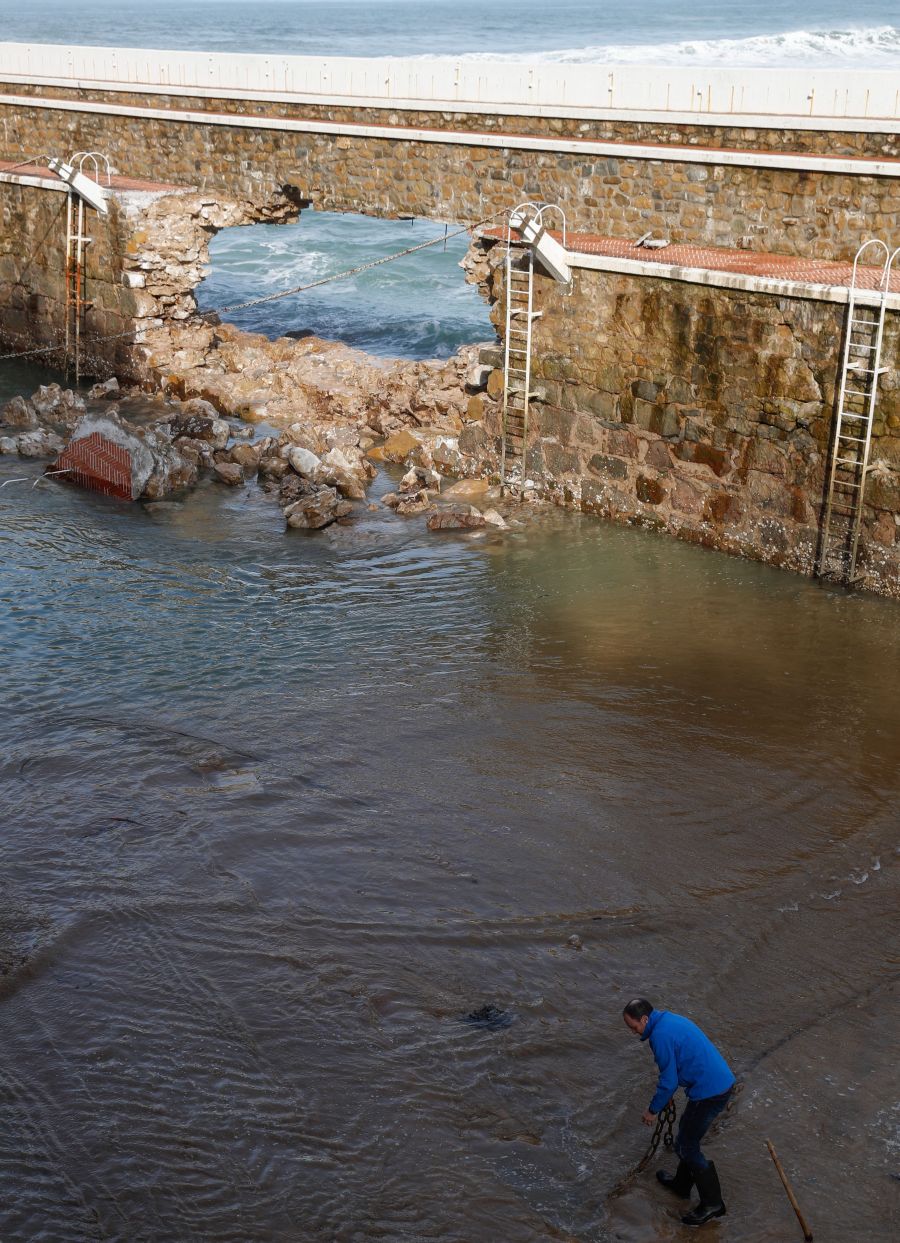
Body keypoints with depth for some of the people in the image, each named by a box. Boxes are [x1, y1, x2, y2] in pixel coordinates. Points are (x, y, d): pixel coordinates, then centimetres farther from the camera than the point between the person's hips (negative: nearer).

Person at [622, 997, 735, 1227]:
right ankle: (682, 1183, 41)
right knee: (687, 1137, 25)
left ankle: (712, 1203, 10)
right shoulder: (671, 1020, 13)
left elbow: (668, 1080, -14)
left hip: (708, 1094, -10)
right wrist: (667, 1094, 32)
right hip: (723, 1083, 10)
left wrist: (653, 1110, 0)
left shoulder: (660, 1035, -18)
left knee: (686, 1146, 3)